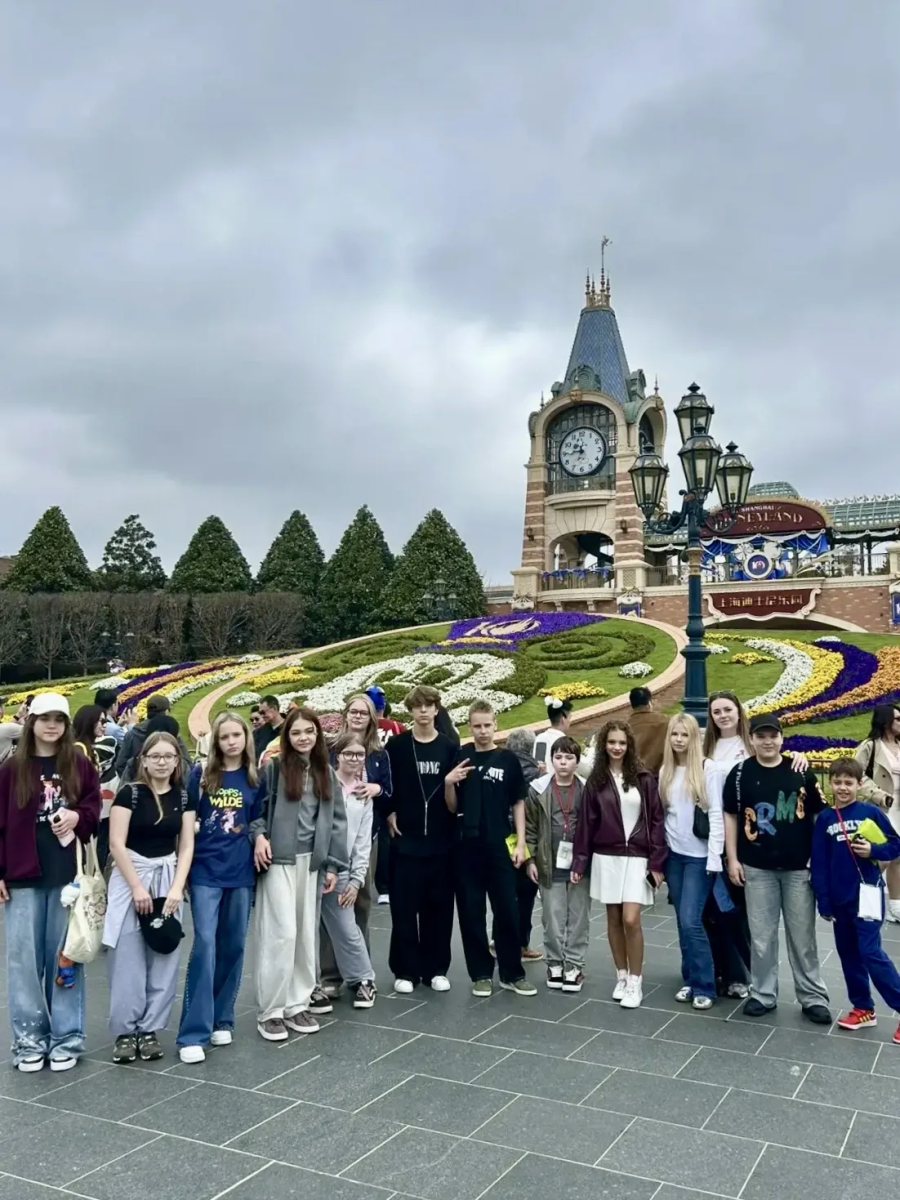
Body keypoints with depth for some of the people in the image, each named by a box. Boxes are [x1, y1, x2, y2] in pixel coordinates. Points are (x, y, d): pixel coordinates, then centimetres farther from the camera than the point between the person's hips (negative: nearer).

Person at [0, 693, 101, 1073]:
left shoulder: (81, 765, 4)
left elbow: (94, 809, 9)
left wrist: (78, 817, -13)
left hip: (69, 874, 0)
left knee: (66, 955, 7)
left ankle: (66, 1038, 16)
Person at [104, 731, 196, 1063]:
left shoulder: (183, 796, 3)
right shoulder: (130, 793, -7)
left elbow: (186, 846, 2)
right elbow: (116, 843, -11)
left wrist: (176, 888, -9)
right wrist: (137, 887, -14)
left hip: (168, 877, 3)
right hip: (130, 876, -3)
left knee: (163, 957, 4)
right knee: (128, 957, -3)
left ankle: (150, 1029, 13)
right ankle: (125, 1031, 8)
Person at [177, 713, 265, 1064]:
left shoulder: (255, 778, 4)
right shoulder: (201, 773, -1)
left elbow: (259, 821, 11)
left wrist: (256, 837, -5)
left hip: (241, 870, 2)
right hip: (205, 870, -2)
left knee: (233, 946, 9)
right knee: (205, 945, -9)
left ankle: (222, 1020, 24)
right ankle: (193, 1033, -5)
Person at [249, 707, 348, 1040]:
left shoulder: (327, 773, 9)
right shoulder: (273, 768, -4)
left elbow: (336, 820, 10)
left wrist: (333, 864, 5)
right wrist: (258, 835, -19)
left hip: (311, 862, 5)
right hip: (278, 860, -5)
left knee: (306, 934, 10)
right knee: (281, 933, -6)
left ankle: (297, 1004, 22)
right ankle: (270, 1010, 6)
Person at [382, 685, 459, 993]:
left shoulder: (450, 748, 4)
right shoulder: (396, 745, -1)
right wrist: (389, 814, -7)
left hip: (441, 840, 2)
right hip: (405, 839, -1)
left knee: (439, 906, 7)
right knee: (404, 907, 2)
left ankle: (436, 969, 19)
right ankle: (405, 970, 14)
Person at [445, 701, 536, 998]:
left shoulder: (508, 759, 2)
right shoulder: (460, 760, 4)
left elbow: (518, 803, 5)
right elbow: (453, 808, 7)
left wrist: (520, 842, -2)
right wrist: (449, 783, -12)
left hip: (500, 846, -1)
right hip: (467, 846, 1)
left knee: (507, 911, 3)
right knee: (471, 912, 6)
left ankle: (512, 973, 16)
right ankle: (481, 974, 18)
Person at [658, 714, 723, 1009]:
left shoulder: (706, 769, -8)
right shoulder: (665, 772, 7)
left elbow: (716, 815, -10)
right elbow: (660, 814, 10)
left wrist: (715, 857, -14)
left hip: (699, 856, -5)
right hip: (673, 855, 5)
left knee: (691, 921, -9)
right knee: (683, 922, 9)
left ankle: (704, 986, 3)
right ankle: (690, 980, 20)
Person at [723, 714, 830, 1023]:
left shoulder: (801, 772, -1)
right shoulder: (740, 774, -2)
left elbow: (818, 815, 5)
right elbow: (730, 816, 4)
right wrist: (733, 859, 0)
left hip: (799, 867, 0)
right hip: (757, 868, 0)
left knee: (802, 936, 9)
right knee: (761, 937, 8)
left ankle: (813, 997, 21)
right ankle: (762, 994, 21)